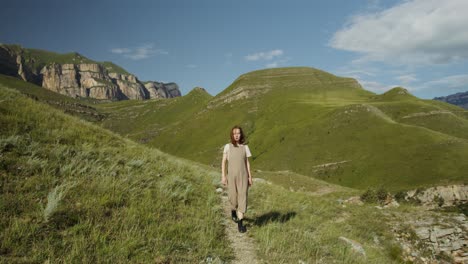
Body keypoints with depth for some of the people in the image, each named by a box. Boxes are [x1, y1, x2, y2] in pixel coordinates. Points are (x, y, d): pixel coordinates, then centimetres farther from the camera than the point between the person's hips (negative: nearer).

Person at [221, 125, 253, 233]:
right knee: (233, 198, 4)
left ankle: (240, 223, -4)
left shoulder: (245, 147, 5)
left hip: (243, 176, 1)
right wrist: (223, 176, -6)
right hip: (231, 176, 0)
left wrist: (250, 177, 4)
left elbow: (247, 162, 7)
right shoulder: (228, 146, 1)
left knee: (242, 197, -8)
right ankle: (233, 210, 40)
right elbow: (223, 162, 1)